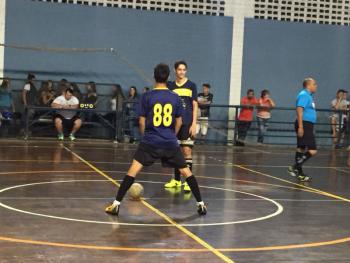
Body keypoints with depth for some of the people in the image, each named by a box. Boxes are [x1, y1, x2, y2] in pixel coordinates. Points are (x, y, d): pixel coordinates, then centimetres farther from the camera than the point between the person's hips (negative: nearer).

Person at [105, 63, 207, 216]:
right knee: (185, 171, 14)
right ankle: (200, 204, 18)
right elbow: (179, 122, 11)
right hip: (171, 143, 2)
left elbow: (142, 122, 1)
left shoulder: (147, 96, -3)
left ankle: (116, 204, -4)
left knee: (133, 170, 1)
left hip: (150, 142, -2)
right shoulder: (175, 97, 3)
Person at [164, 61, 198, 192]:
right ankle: (176, 180, 21)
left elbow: (195, 105, 1)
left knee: (187, 151, -8)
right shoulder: (170, 86, 7)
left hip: (187, 123, -3)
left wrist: (194, 123, -6)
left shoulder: (191, 85, 2)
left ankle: (188, 181, -6)